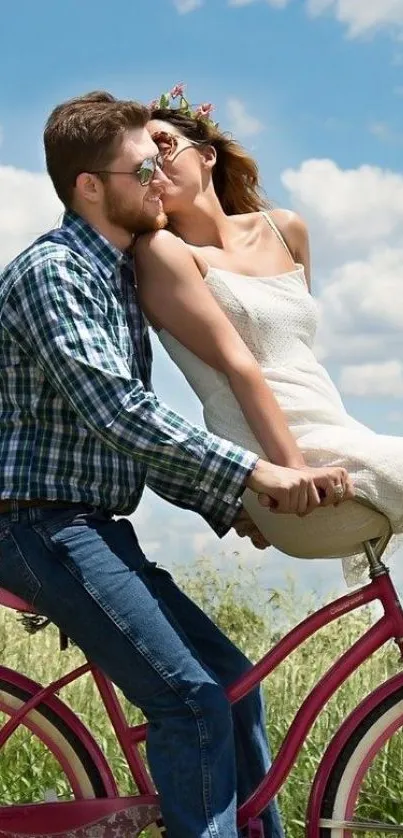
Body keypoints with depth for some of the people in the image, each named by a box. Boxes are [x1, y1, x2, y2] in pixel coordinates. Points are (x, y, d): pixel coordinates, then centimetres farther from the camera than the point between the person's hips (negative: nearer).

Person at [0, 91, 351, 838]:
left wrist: (229, 503, 8)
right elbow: (116, 413, -25)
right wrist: (249, 471, -25)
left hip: (96, 530, 10)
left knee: (231, 681, 9)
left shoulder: (117, 277, 15)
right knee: (191, 697, -16)